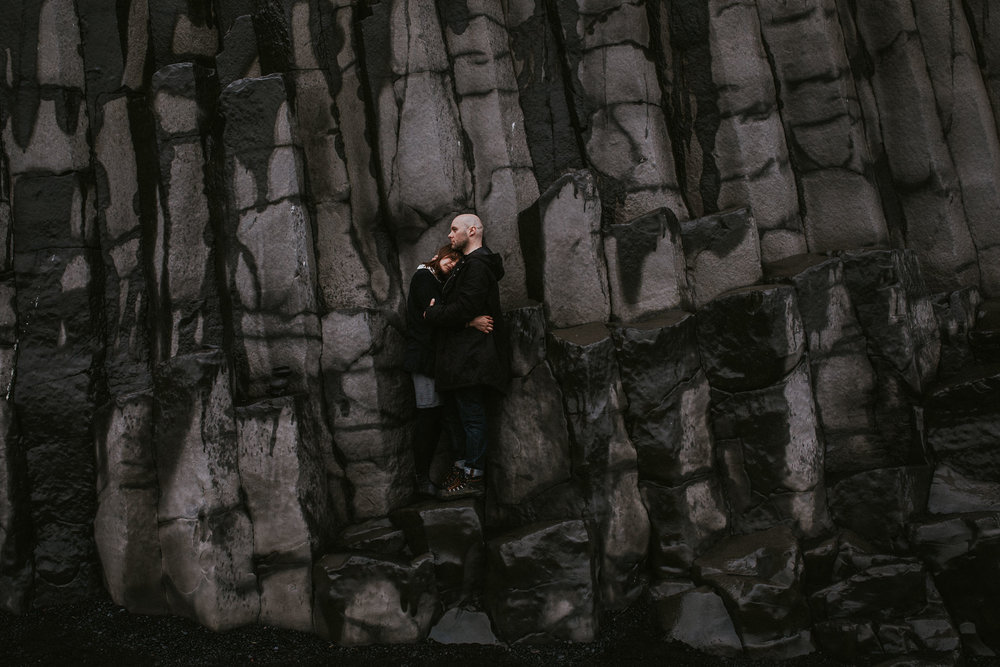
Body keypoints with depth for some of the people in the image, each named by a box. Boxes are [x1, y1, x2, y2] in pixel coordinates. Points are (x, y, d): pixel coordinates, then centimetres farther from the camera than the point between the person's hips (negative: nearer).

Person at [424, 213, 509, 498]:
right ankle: (462, 466, 30)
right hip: (459, 357, 11)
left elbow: (463, 310, -22)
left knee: (472, 416, -2)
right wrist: (438, 306, 2)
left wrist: (432, 313, -8)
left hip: (469, 357, -11)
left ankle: (473, 477, 7)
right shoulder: (467, 264, 18)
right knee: (454, 415, 18)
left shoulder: (477, 266, -16)